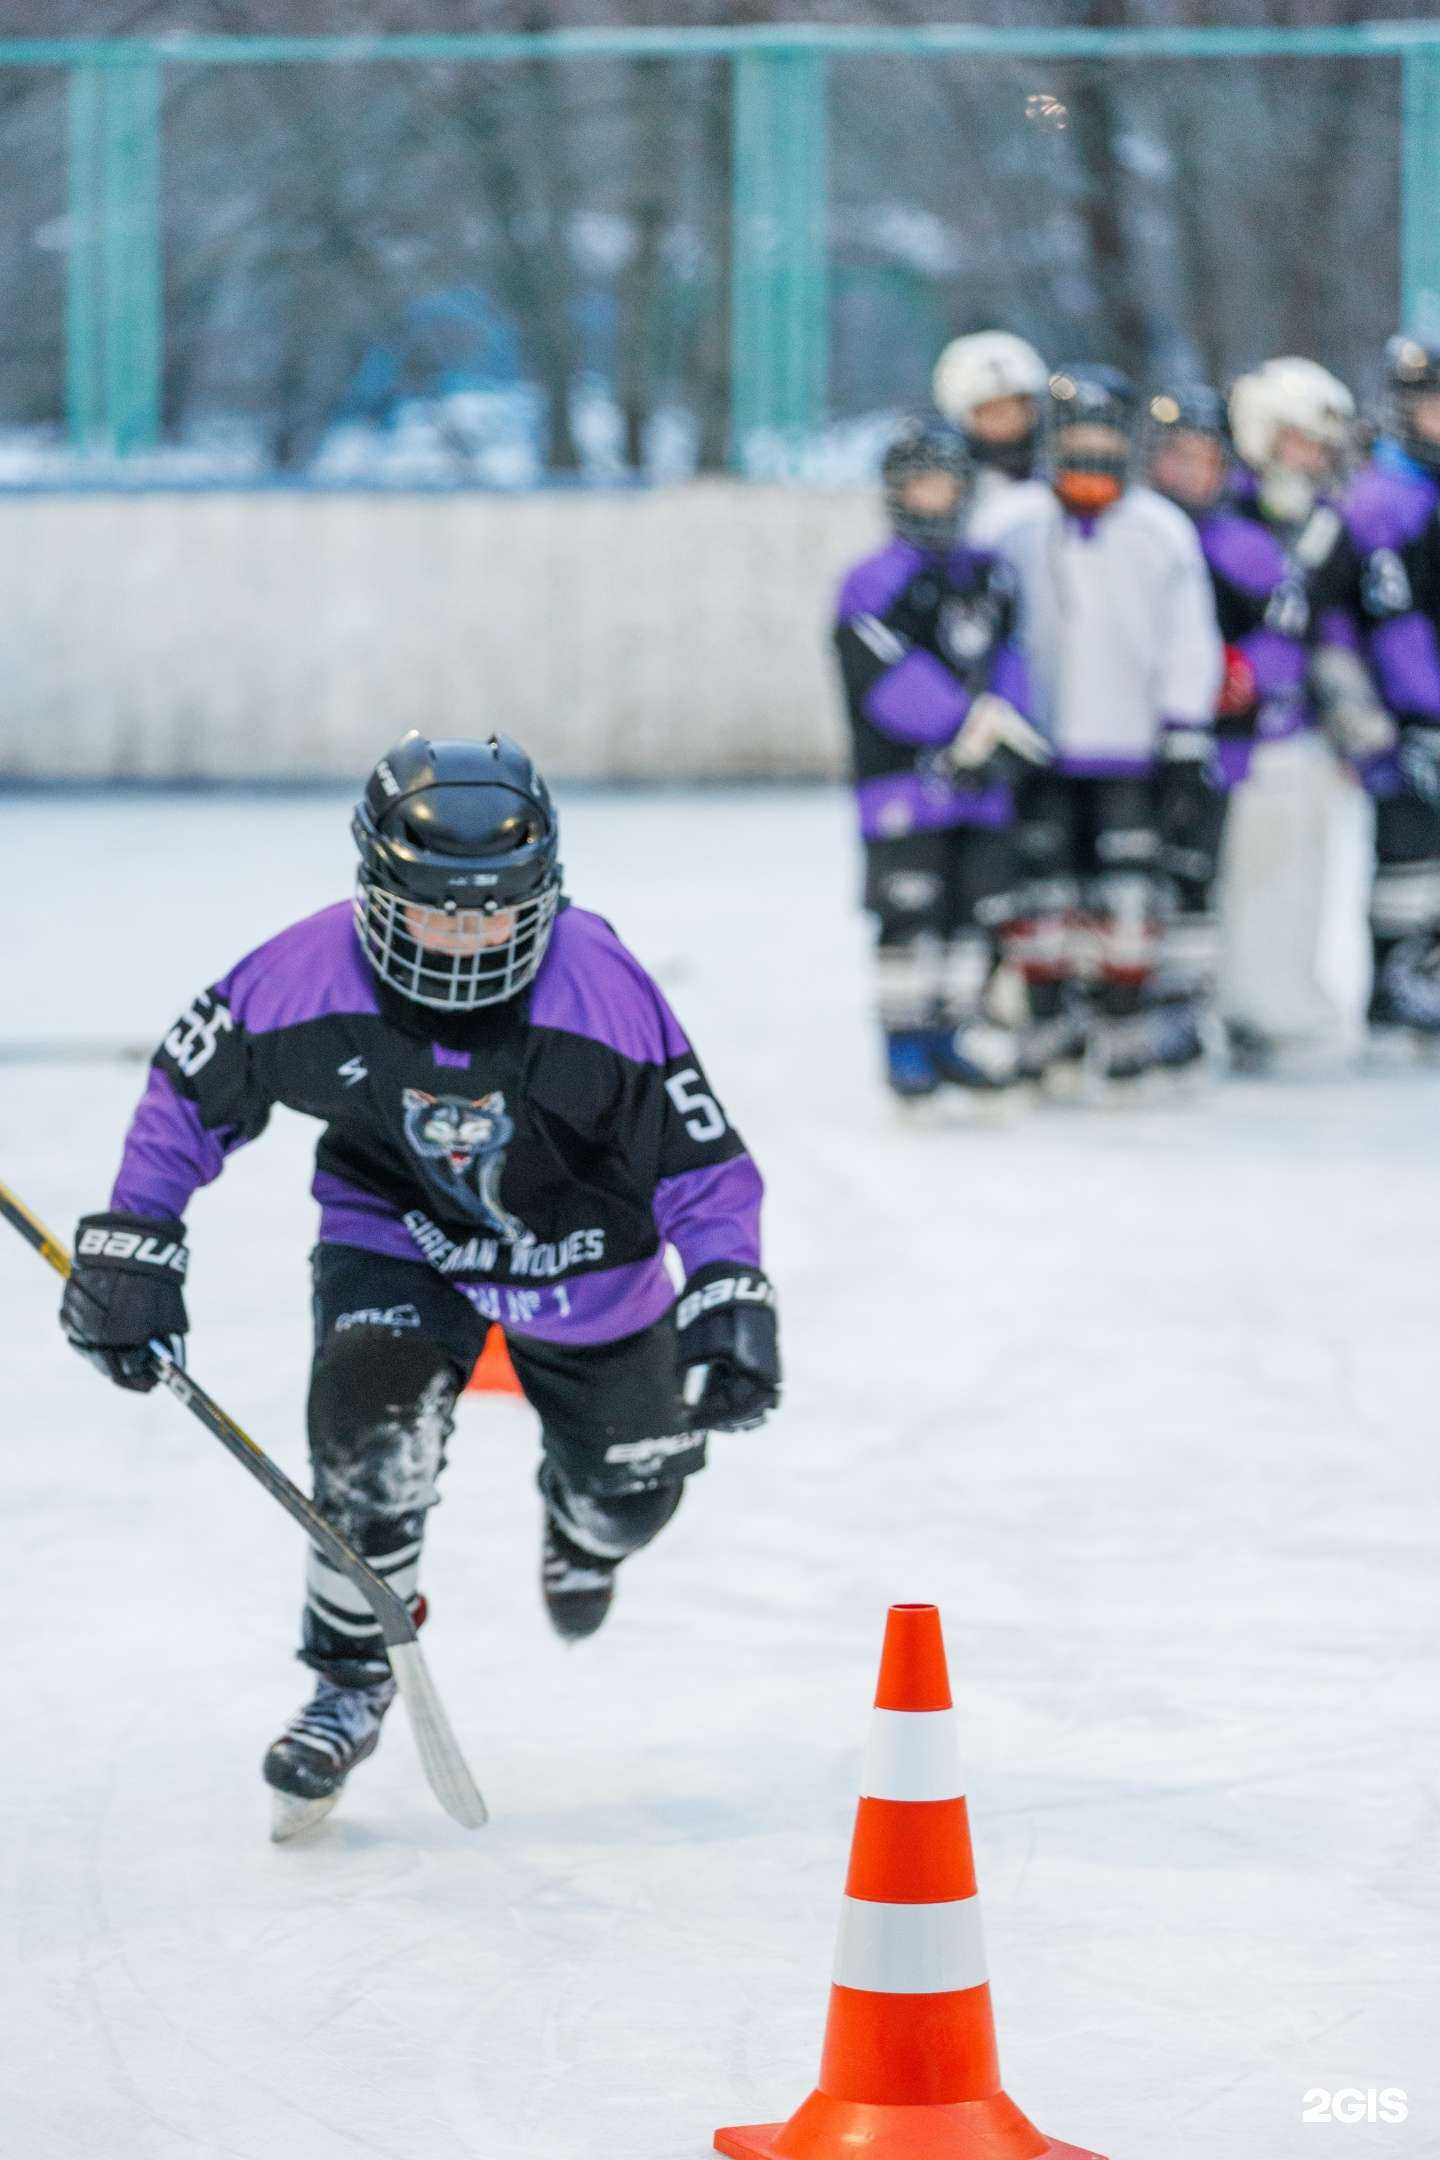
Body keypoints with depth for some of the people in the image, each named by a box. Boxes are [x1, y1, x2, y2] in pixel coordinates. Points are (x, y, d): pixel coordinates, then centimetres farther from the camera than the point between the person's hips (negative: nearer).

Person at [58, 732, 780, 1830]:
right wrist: (131, 1244, -11)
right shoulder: (309, 978, -28)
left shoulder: (603, 995, -30)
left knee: (632, 1488, 15)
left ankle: (580, 1525, 56)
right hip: (394, 1235, -1)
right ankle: (351, 1680, -2)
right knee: (373, 1430, -26)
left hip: (580, 1246, 1)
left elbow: (705, 1160, -20)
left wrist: (730, 1303, -31)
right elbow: (191, 1089, -10)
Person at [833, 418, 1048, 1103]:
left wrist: (1000, 727, -7)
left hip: (980, 788, 6)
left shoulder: (989, 576, 15)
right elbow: (889, 681, -14)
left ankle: (960, 1030, 18)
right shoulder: (874, 584, -5)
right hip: (904, 781, -6)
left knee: (978, 906, 8)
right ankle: (906, 1040, 3)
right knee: (910, 913, -5)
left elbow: (1007, 660, 13)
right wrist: (969, 726, -17)